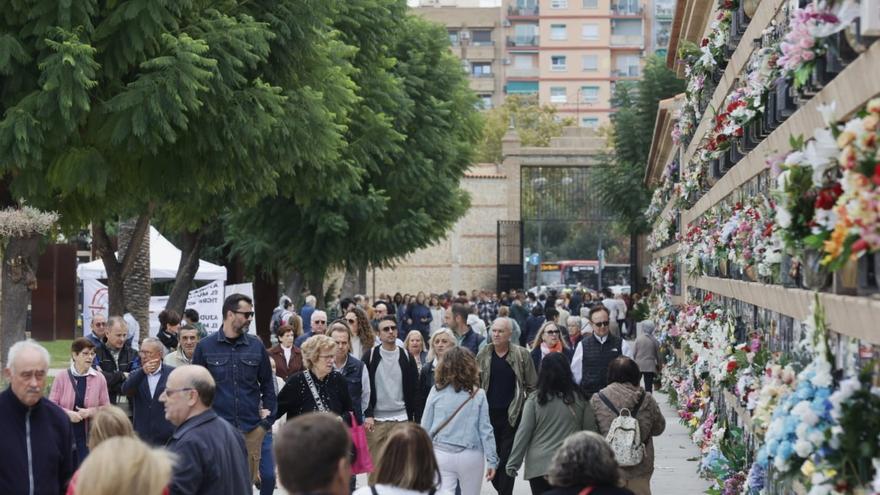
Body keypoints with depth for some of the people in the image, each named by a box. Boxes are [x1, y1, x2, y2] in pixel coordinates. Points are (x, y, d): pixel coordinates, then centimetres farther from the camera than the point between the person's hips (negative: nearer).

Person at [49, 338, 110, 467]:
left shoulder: (99, 378, 0)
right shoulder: (62, 377, -3)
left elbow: (106, 408, 4)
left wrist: (91, 412, -14)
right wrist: (68, 413, -17)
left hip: (89, 437, 0)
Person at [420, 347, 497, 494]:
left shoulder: (436, 391, -2)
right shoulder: (478, 394, -4)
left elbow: (425, 427, 1)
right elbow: (485, 429, -4)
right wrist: (492, 460, 1)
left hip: (441, 454, 0)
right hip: (470, 456, 0)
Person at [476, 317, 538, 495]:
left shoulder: (521, 355, -3)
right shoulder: (483, 355, 4)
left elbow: (532, 386, 0)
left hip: (512, 415, -3)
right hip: (489, 413, 3)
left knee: (507, 458, -3)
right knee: (493, 456, 10)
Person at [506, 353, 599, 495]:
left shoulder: (535, 399, -5)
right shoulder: (579, 398, 1)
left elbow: (523, 433, -5)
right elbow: (590, 431, 5)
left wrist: (513, 463, 2)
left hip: (539, 466, -1)